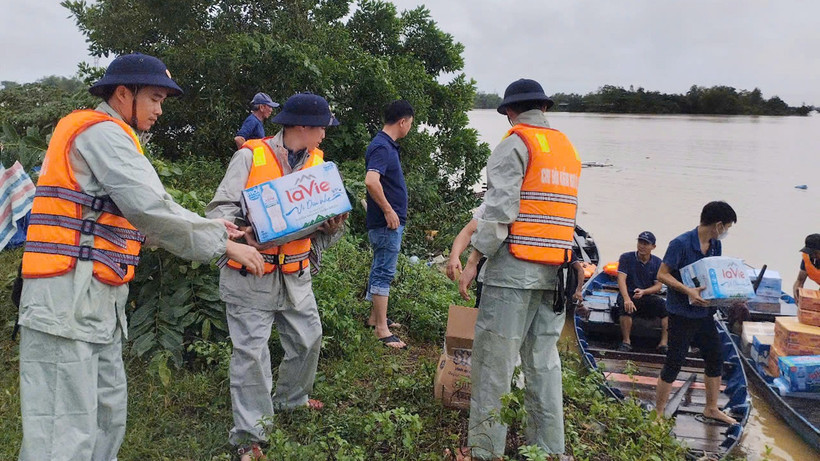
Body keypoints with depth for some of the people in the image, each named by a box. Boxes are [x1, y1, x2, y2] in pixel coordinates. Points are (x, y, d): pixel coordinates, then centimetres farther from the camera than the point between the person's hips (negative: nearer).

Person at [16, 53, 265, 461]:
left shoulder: (108, 137, 22)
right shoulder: (101, 132, -10)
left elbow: (139, 208, 23)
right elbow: (151, 209, -20)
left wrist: (208, 226, 17)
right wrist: (222, 243, -13)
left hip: (96, 302, 11)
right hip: (68, 300, -11)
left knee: (108, 415, 17)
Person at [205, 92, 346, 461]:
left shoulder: (317, 162, 8)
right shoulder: (251, 156, -10)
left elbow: (322, 231, 10)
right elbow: (219, 208, -13)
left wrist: (334, 225, -12)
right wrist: (242, 234, -31)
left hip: (295, 275, 6)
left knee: (308, 339, 17)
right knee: (251, 352, -2)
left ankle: (290, 399, 44)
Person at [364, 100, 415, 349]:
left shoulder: (388, 145, 13)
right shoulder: (382, 147, -19)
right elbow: (371, 181, -34)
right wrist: (388, 210, -25)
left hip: (391, 220, 10)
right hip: (387, 222, -10)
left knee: (380, 270, 17)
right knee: (384, 272, -6)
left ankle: (375, 317, 29)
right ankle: (382, 329, 0)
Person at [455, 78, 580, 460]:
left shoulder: (515, 145, -5)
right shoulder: (568, 149, 17)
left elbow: (500, 209, -13)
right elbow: (560, 207, 15)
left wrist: (473, 259, -9)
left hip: (514, 267, -7)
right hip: (555, 271, 7)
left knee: (495, 359, -1)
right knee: (544, 360, 12)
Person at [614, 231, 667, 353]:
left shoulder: (657, 262, 5)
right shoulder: (626, 258, -4)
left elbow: (659, 285, 1)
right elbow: (621, 280, -15)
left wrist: (643, 291, -21)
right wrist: (627, 299, -32)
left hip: (648, 296, 3)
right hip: (629, 294, -2)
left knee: (666, 305, -25)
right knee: (625, 305, -36)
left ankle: (663, 343, -25)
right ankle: (626, 341, -25)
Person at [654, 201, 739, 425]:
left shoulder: (715, 246, 5)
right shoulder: (681, 244, -19)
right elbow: (662, 274, -18)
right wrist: (688, 291, -29)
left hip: (705, 313, 8)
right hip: (682, 313, -8)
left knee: (715, 358, 15)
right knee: (674, 363, 0)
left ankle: (711, 408, 33)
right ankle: (658, 413, 14)